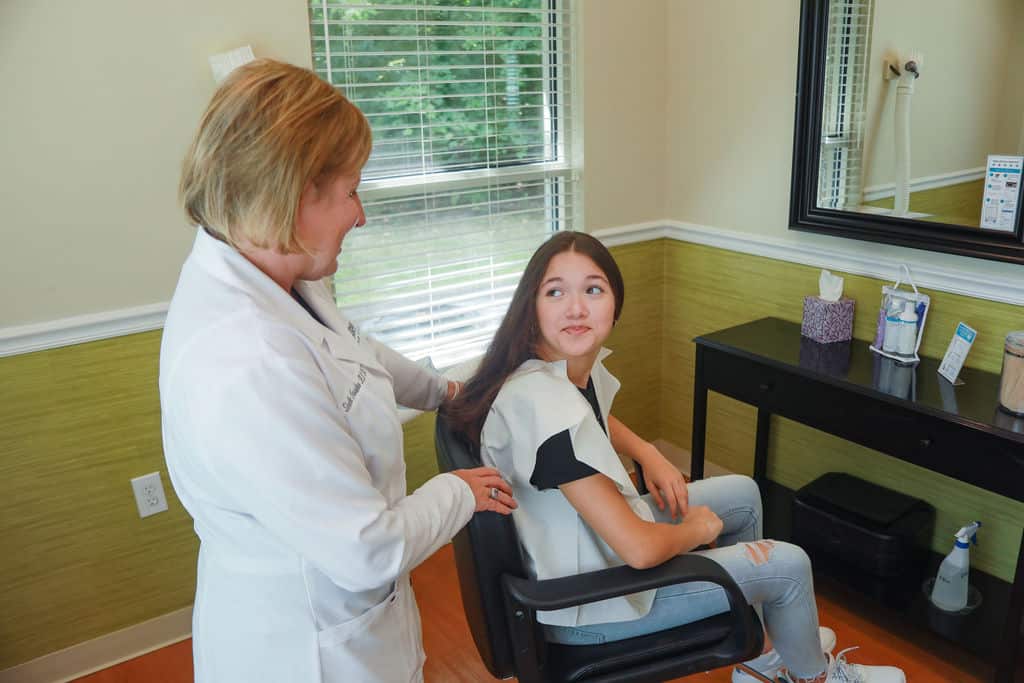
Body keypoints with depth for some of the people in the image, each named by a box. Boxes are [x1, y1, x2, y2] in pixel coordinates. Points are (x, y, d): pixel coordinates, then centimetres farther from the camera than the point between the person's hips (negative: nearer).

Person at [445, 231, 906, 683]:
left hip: (592, 537, 9)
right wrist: (699, 528, -11)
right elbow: (640, 550, -32)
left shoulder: (577, 362, -8)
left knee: (742, 494, 20)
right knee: (788, 564, 2)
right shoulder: (543, 404, -35)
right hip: (583, 600, -8)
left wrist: (649, 456, 1)